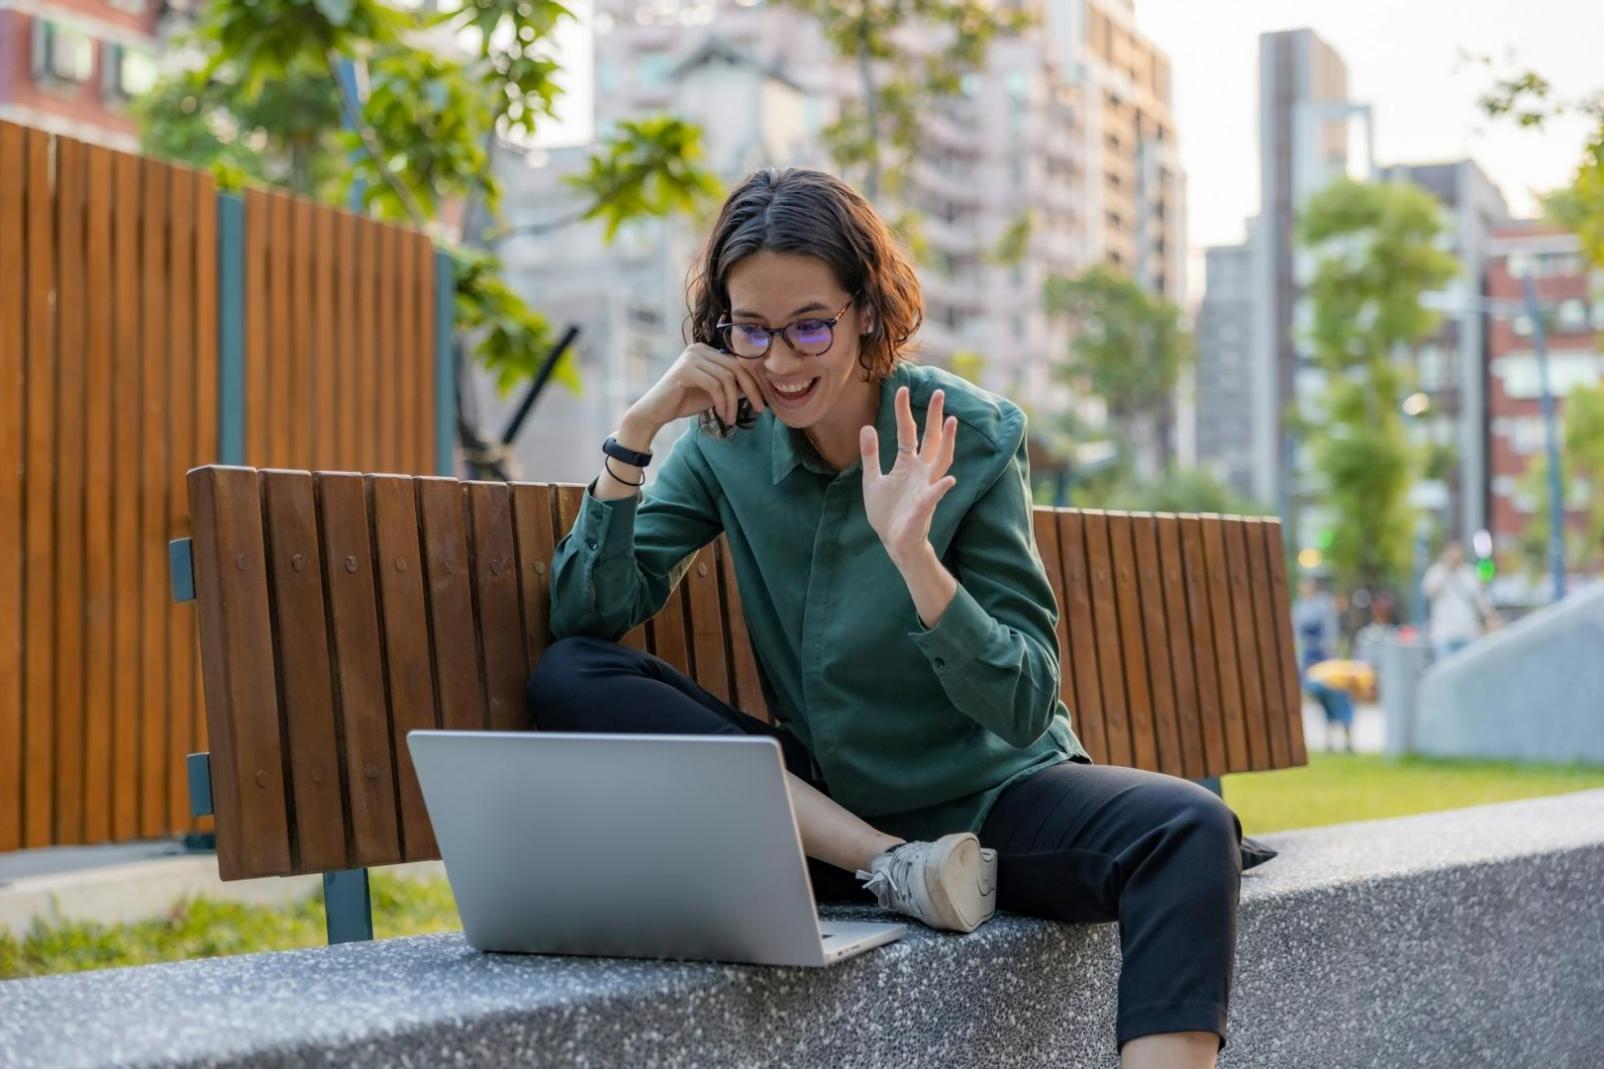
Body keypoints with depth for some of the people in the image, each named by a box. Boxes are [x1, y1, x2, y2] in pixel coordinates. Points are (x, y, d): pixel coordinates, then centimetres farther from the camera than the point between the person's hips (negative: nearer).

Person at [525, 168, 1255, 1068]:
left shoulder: (970, 437, -10)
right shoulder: (728, 441, -1)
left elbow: (1023, 709, -14)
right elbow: (588, 618, -7)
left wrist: (915, 556, -30)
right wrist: (636, 435, -16)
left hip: (989, 801, -3)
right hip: (827, 818, 3)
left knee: (1189, 829, -33)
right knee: (567, 679, -17)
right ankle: (897, 873, -20)